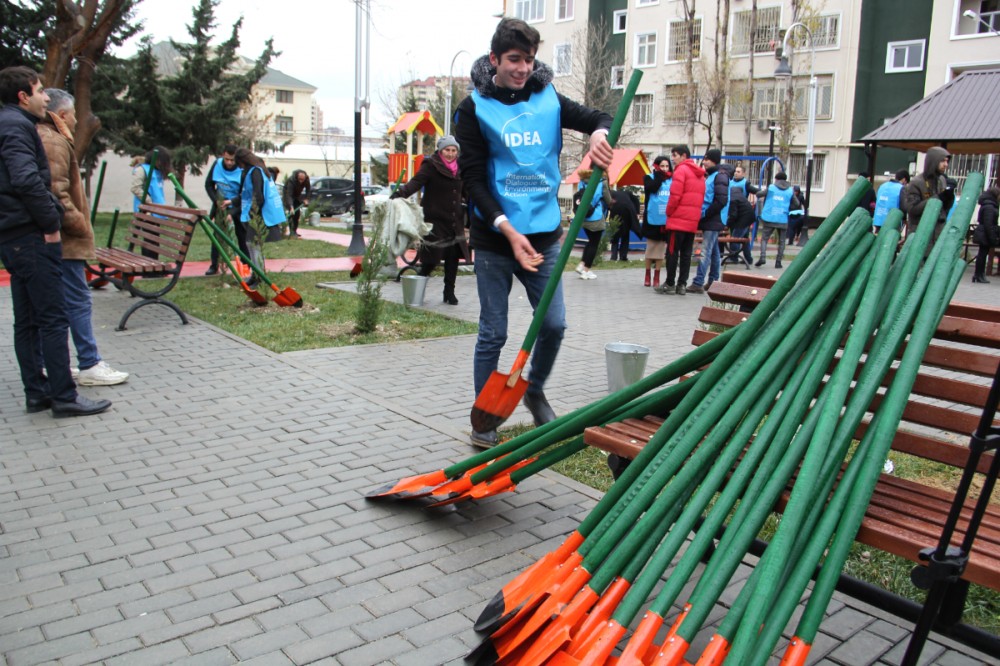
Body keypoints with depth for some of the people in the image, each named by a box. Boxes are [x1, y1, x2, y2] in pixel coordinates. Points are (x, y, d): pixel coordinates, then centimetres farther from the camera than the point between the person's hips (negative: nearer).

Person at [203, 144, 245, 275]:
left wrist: (232, 213, -30)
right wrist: (216, 200, -15)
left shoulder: (242, 171, -23)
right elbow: (208, 184, 0)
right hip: (220, 205, 4)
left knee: (242, 238, -3)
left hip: (238, 207, -4)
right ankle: (214, 266, 13)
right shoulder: (217, 164, -11)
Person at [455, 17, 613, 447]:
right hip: (495, 237, -3)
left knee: (554, 323, 5)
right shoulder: (475, 109, -3)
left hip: (543, 234, 3)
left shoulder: (549, 100, 6)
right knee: (493, 333, 3)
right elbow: (474, 178, -8)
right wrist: (509, 230, -19)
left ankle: (535, 392, 31)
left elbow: (599, 118, 9)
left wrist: (598, 134, -18)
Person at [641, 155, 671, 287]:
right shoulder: (649, 178, 4)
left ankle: (656, 277, 11)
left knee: (661, 249, 5)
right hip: (652, 219, -1)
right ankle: (647, 275, 17)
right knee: (650, 248, 6)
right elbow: (651, 188, -16)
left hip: (666, 220, 1)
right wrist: (659, 175, -9)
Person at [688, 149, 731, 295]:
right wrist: (703, 214, 8)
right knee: (714, 252, 14)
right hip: (710, 221, 10)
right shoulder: (710, 175, 16)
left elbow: (722, 201, -19)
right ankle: (713, 282, 20)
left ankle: (698, 284, -12)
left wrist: (705, 214, -16)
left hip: (713, 221, -10)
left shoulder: (720, 176, -12)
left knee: (706, 252, -11)